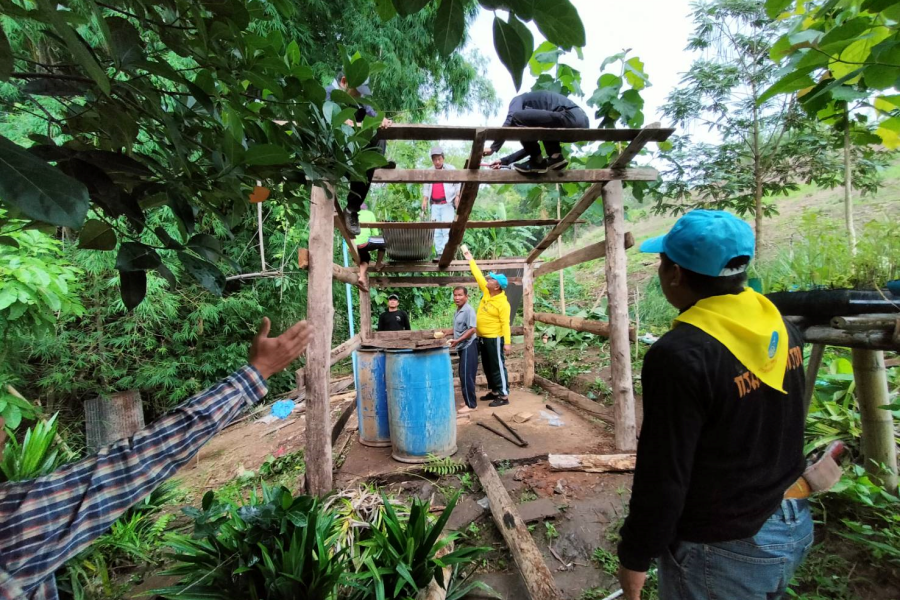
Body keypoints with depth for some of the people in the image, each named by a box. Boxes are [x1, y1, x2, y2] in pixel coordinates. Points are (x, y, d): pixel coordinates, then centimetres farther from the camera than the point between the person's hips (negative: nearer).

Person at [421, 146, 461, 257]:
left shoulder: (451, 169, 7)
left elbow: (458, 184, 6)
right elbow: (426, 188, 20)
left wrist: (457, 197, -6)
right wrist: (424, 200, 9)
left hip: (448, 203, -4)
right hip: (435, 205, 4)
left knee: (447, 230, -13)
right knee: (436, 231, 1)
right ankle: (439, 253, 5)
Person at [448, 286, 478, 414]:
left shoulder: (469, 310, -15)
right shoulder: (458, 311, 13)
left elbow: (472, 329, -22)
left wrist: (458, 340, -25)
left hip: (468, 346, -9)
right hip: (462, 347, 9)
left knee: (466, 375, -6)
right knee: (464, 375, 14)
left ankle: (471, 404, 3)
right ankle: (469, 401, 24)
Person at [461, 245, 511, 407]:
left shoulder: (503, 303, -17)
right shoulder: (486, 292, 4)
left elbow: (505, 324, -18)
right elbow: (479, 276, 10)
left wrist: (507, 342, -22)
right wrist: (470, 259, 13)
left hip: (494, 339, -8)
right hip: (482, 338, 8)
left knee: (498, 367, -2)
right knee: (487, 367, 16)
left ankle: (504, 396, 7)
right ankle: (494, 391, 29)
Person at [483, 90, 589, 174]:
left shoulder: (518, 99, 14)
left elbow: (510, 121, -6)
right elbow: (531, 145, 35)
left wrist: (493, 148, -3)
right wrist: (505, 161, 33)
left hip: (570, 117, -9)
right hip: (582, 121, 9)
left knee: (516, 118, -9)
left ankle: (538, 162, -3)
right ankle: (556, 156, 9)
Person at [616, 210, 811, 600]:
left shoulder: (679, 356, -31)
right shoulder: (781, 326, -6)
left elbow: (662, 479, -25)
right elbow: (781, 427, 8)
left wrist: (634, 557, -10)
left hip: (722, 551, -7)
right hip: (794, 526, 7)